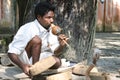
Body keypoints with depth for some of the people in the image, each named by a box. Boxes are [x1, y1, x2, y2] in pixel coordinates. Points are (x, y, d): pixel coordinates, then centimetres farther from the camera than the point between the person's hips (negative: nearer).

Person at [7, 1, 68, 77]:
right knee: (36, 40, -32)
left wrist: (62, 45, -24)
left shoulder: (50, 30, -8)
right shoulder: (29, 30, -29)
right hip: (21, 59, -6)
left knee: (57, 62, -19)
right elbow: (11, 53, -30)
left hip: (35, 57, 6)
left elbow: (55, 52, -1)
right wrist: (22, 66, -47)